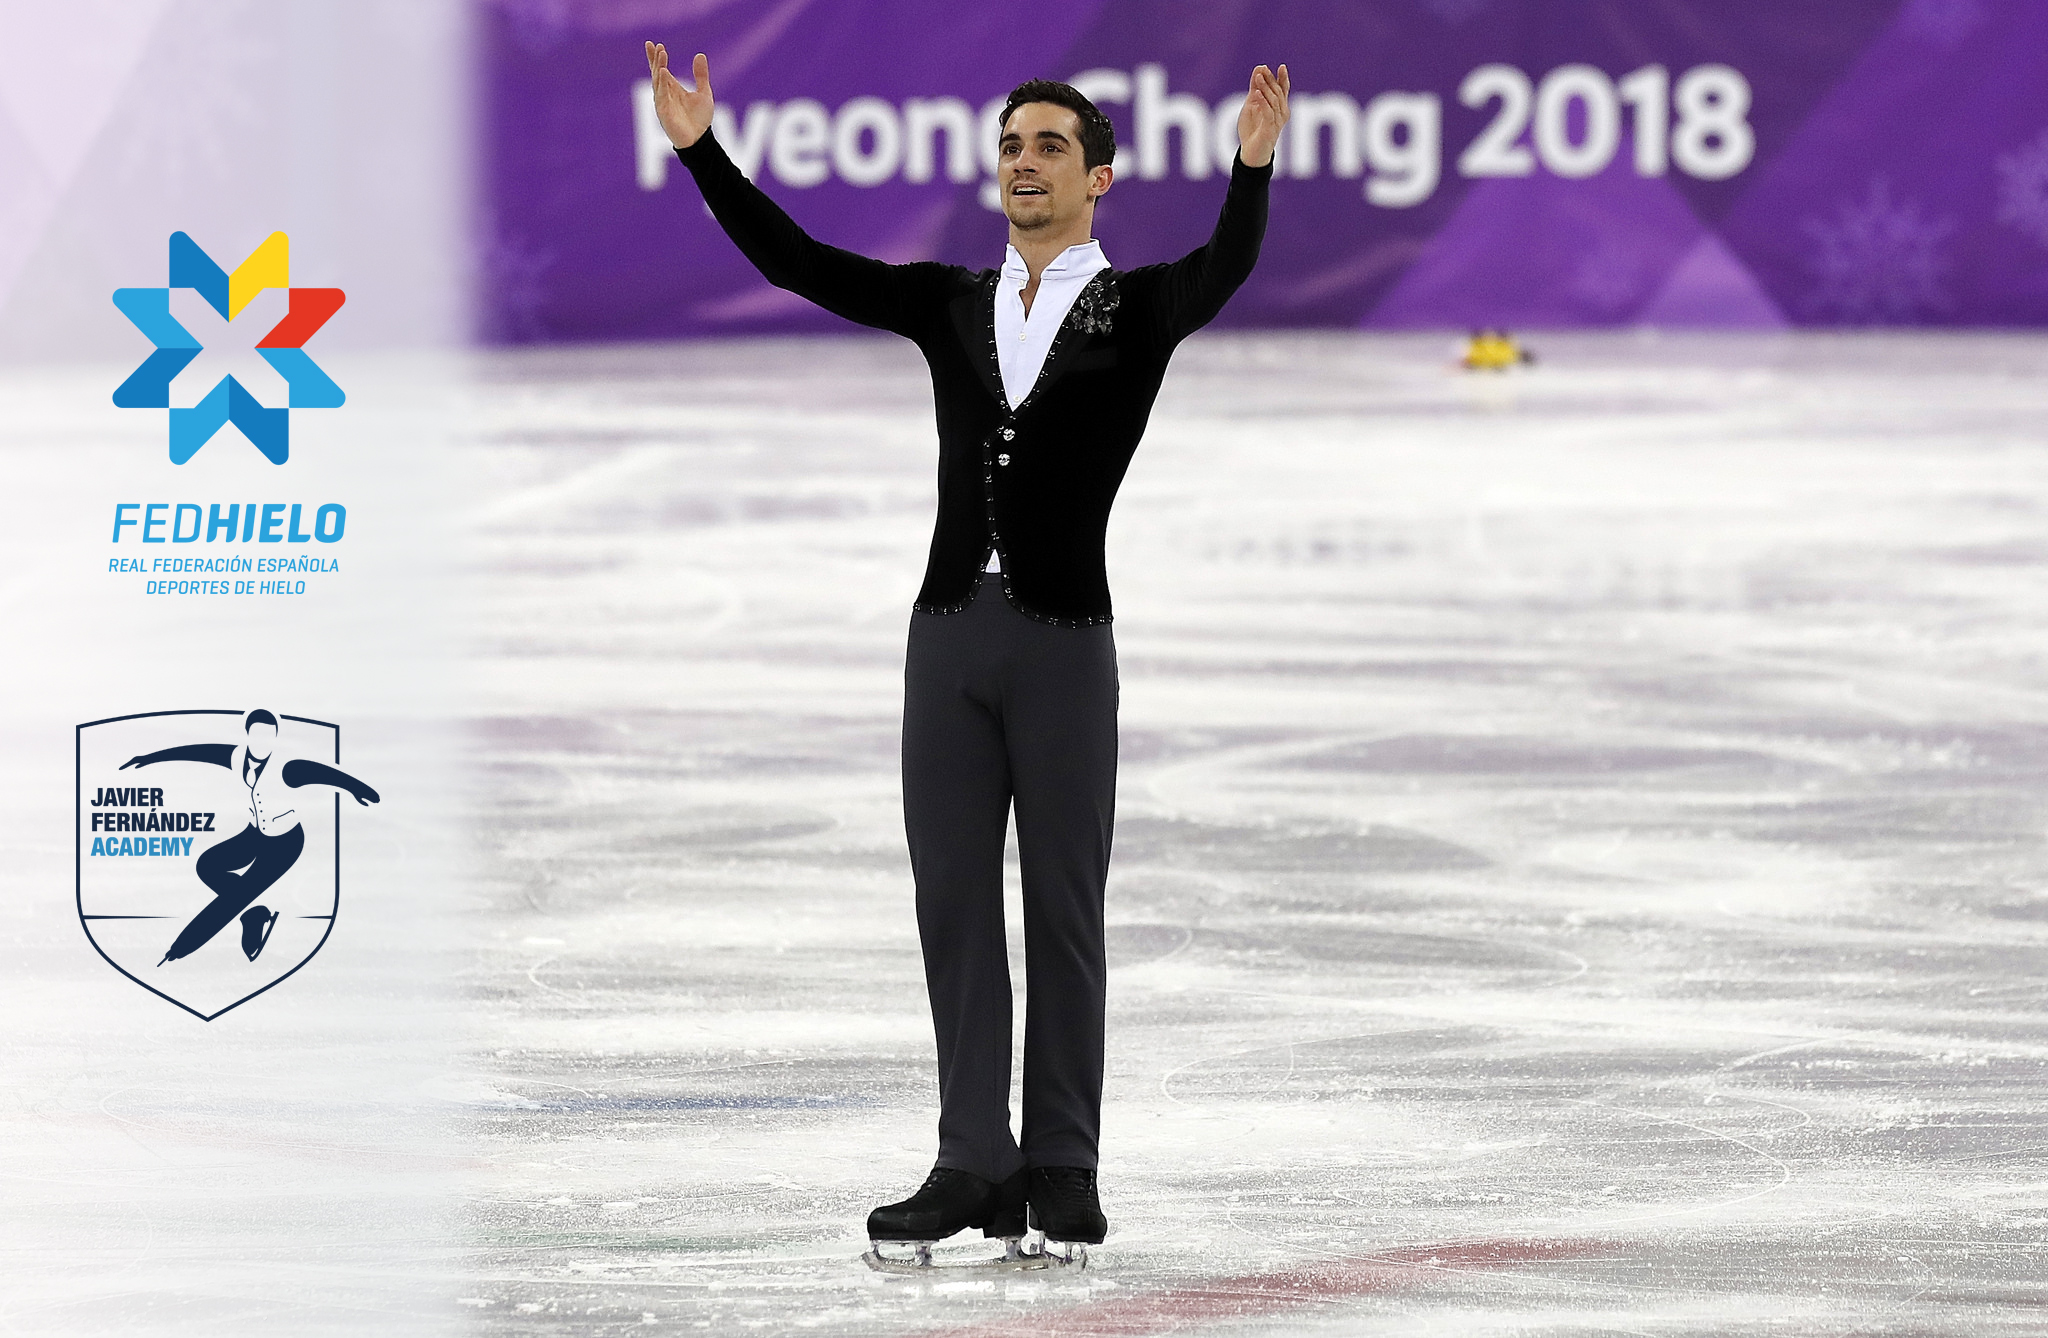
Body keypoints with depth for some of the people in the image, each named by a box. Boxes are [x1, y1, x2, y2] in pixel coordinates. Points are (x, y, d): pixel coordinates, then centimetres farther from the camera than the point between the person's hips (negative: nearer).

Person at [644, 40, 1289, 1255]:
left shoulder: (1136, 311, 1)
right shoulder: (951, 305, 13)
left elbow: (1224, 271, -18)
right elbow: (797, 264, 8)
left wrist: (1253, 169, -37)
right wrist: (702, 150, 0)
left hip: (1063, 638, -4)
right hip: (950, 628, 4)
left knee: (1063, 911, 2)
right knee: (955, 905, 3)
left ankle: (1063, 1173, 7)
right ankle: (975, 1166, 6)